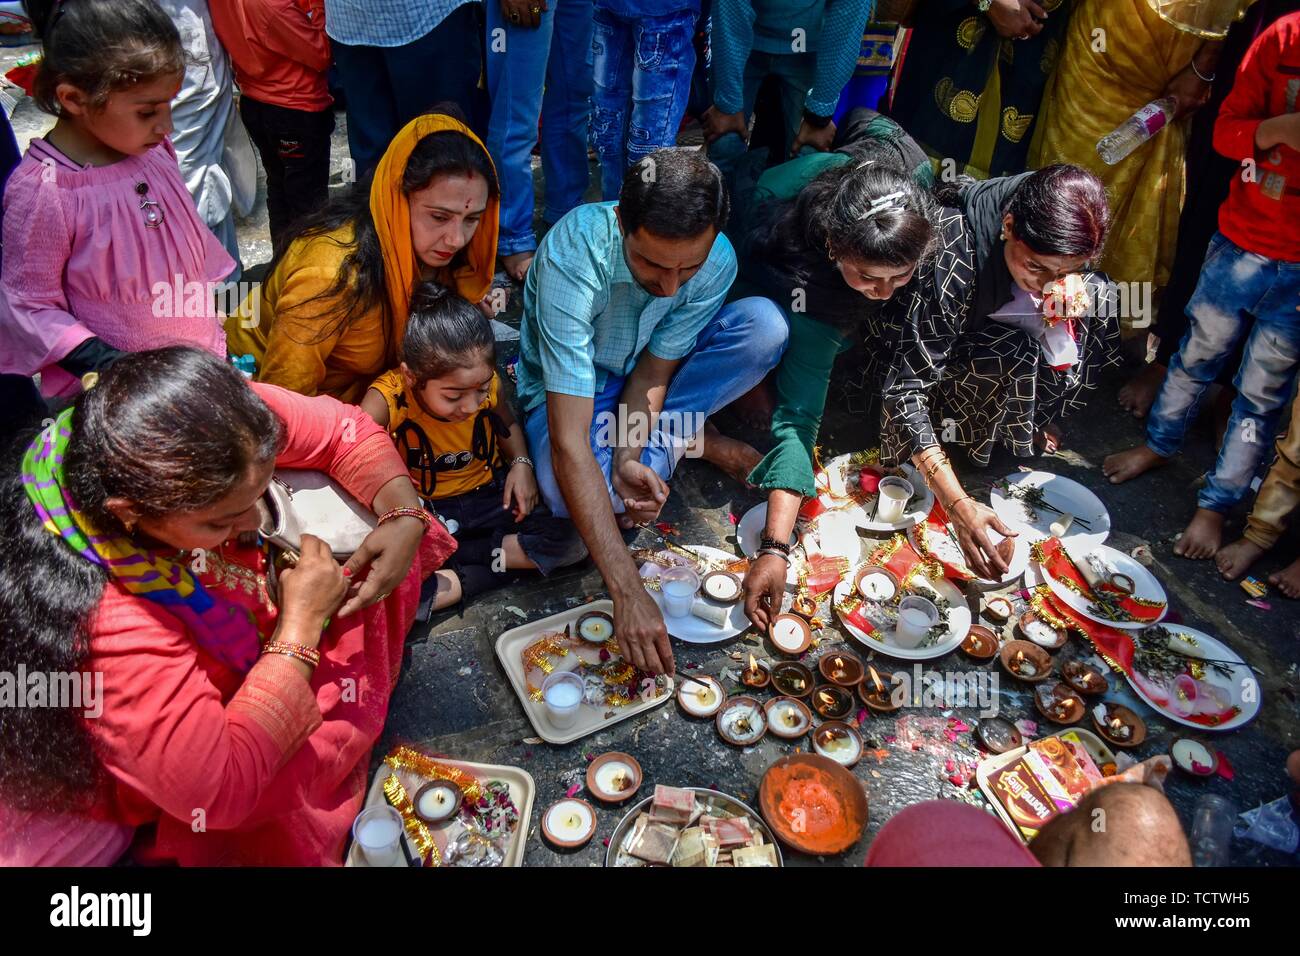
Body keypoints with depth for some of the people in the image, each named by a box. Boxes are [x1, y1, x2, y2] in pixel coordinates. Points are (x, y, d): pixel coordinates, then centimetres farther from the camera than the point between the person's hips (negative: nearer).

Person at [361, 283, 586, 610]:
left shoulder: (487, 382, -12)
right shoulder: (388, 398, -24)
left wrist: (521, 464, -7)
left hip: (491, 497, 4)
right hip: (423, 511, -4)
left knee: (576, 537, -16)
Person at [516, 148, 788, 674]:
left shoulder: (717, 260, -25)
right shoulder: (572, 255, -38)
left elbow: (655, 371, -13)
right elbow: (569, 444, -43)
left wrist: (629, 456, -34)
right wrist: (628, 592, -48)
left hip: (643, 370, 3)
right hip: (568, 382, -2)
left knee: (764, 325, -23)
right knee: (568, 491, -36)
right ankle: (687, 438, -8)